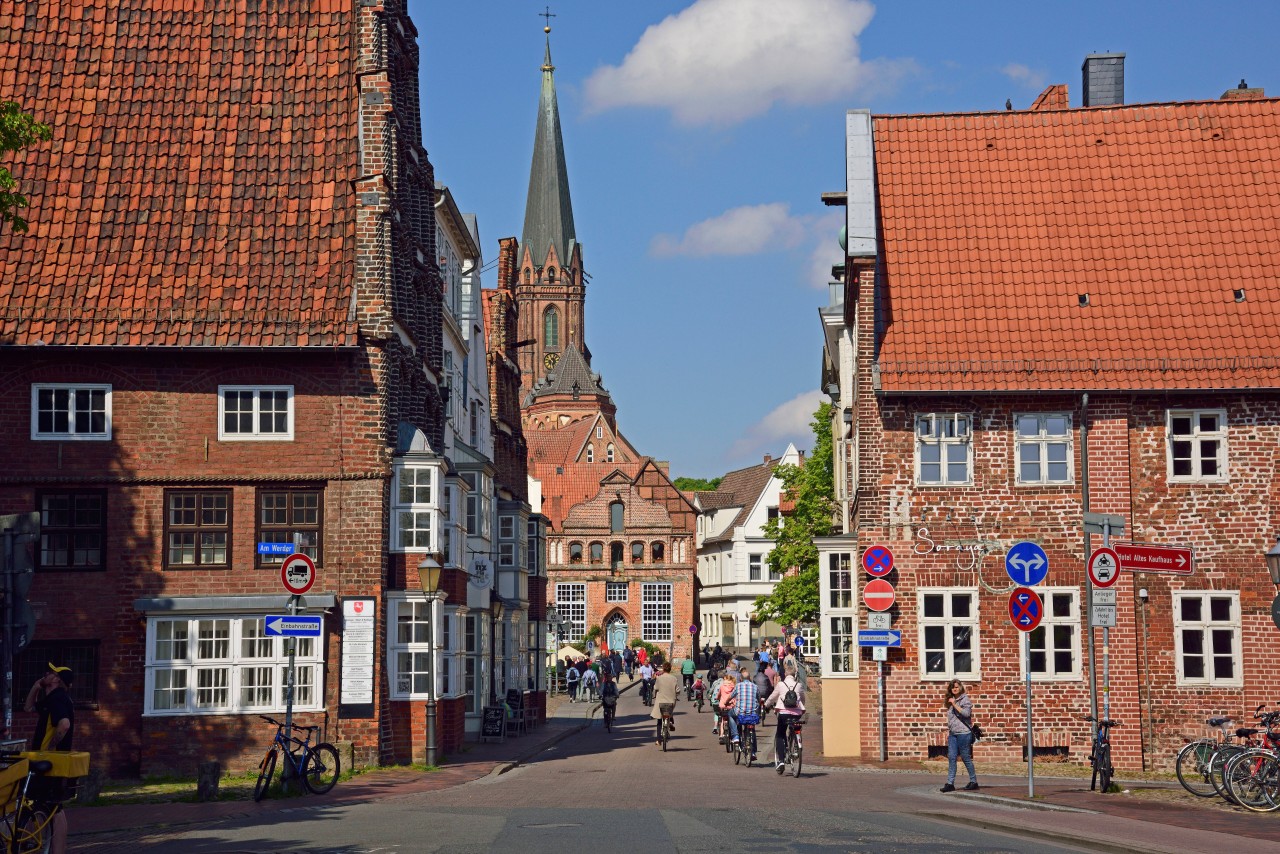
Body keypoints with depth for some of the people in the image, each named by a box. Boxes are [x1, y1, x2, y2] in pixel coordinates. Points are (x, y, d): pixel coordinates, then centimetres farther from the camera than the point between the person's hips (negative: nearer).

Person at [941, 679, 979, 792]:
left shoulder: (965, 699, -4)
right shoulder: (950, 700, 17)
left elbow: (966, 713, -20)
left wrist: (954, 704, -17)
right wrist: (948, 731, 20)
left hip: (963, 733, -7)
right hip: (953, 734, 7)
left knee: (966, 757, -2)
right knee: (951, 757, 0)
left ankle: (973, 781, 9)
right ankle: (950, 783, -2)